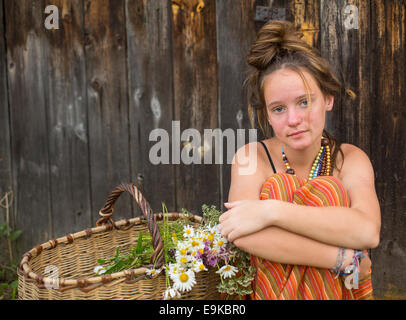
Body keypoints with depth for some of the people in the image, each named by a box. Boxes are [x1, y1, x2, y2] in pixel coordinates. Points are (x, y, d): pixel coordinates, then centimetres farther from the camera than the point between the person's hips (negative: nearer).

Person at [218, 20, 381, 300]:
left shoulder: (351, 159, -3)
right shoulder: (252, 157, -6)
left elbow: (368, 231, -20)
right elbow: (243, 235, -21)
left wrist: (271, 211, -27)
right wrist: (345, 260, -23)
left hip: (340, 292, 0)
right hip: (266, 292, 0)